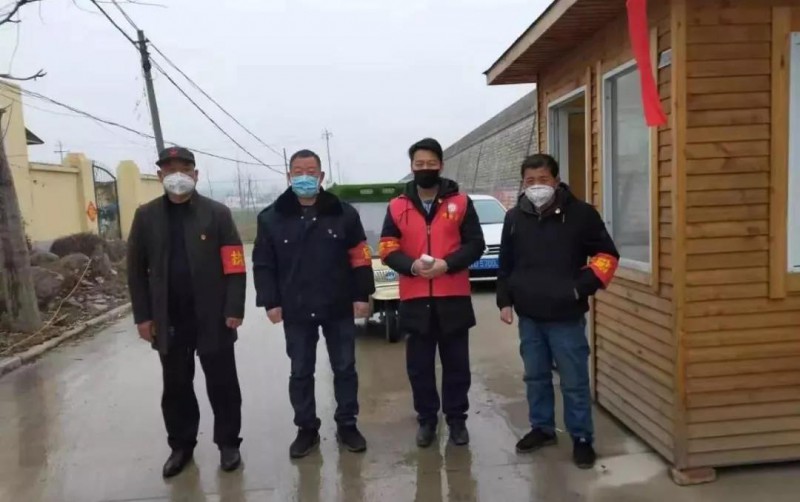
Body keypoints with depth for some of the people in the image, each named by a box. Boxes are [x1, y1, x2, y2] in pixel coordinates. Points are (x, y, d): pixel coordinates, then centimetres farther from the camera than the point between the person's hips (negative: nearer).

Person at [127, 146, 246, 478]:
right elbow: (136, 269, 5)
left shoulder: (217, 213, -3)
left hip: (212, 318, -2)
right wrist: (143, 316, 0)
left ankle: (228, 443, 24)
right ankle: (181, 445, 31)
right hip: (169, 320, 2)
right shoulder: (146, 216, 4)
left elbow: (234, 265, -5)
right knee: (176, 387, 14)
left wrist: (234, 309, -11)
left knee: (222, 384, 8)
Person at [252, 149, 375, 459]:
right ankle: (306, 429, 26)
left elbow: (360, 258, 0)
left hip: (339, 308, 0)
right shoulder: (272, 218, 1)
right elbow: (263, 264, 1)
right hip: (296, 311, 0)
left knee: (344, 368, 9)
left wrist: (362, 295, -4)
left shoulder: (343, 213, 0)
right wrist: (271, 302, -5)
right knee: (300, 372, 10)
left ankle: (346, 425, 25)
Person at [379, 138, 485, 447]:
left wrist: (447, 263, -16)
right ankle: (426, 420, 25)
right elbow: (387, 249, 3)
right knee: (419, 365, 9)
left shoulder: (460, 203, 2)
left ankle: (457, 419, 25)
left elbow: (475, 244, 0)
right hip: (414, 299, 1)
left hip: (453, 297, -1)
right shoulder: (397, 206, 5)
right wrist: (412, 265, -16)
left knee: (456, 363, 9)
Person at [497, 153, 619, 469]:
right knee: (535, 377, 16)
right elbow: (506, 265, 11)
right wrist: (504, 301, 6)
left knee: (574, 381, 4)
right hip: (529, 316, 4)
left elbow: (607, 255, -2)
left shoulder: (580, 213, -7)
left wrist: (583, 288, -11)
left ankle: (582, 438, 20)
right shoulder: (515, 217, 5)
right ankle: (542, 428, 33)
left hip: (566, 316, -4)